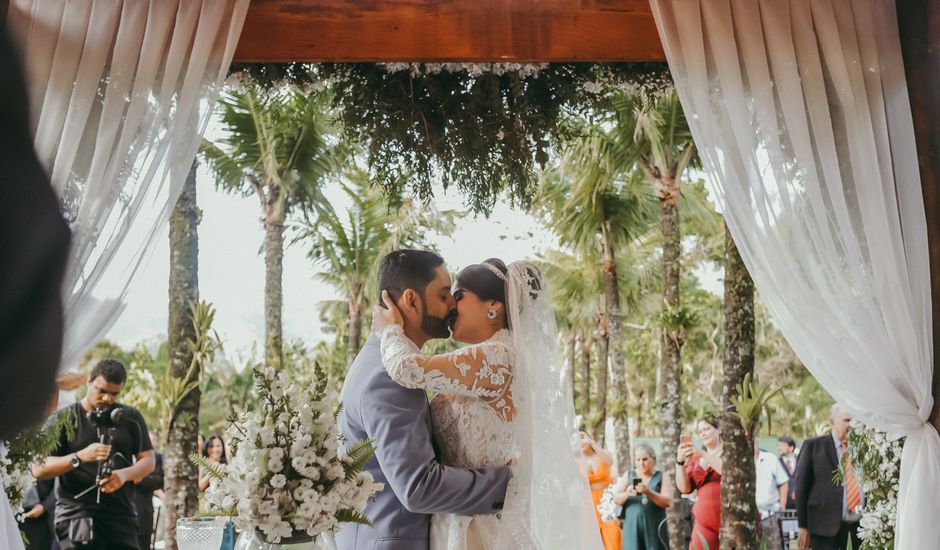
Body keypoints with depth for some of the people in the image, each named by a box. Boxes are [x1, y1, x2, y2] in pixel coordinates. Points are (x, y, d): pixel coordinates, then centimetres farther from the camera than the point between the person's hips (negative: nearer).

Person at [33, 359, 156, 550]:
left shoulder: (130, 417, 9)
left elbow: (148, 460, 10)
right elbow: (39, 469, -4)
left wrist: (125, 474, -12)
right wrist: (79, 457, -21)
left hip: (121, 514, 3)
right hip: (76, 515, -3)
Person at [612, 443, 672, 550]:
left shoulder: (662, 477, 8)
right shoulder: (628, 476, 13)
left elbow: (668, 502, -5)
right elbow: (616, 499, 5)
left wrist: (648, 492, -20)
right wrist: (627, 494, -17)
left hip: (654, 528, -1)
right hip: (633, 527, 1)